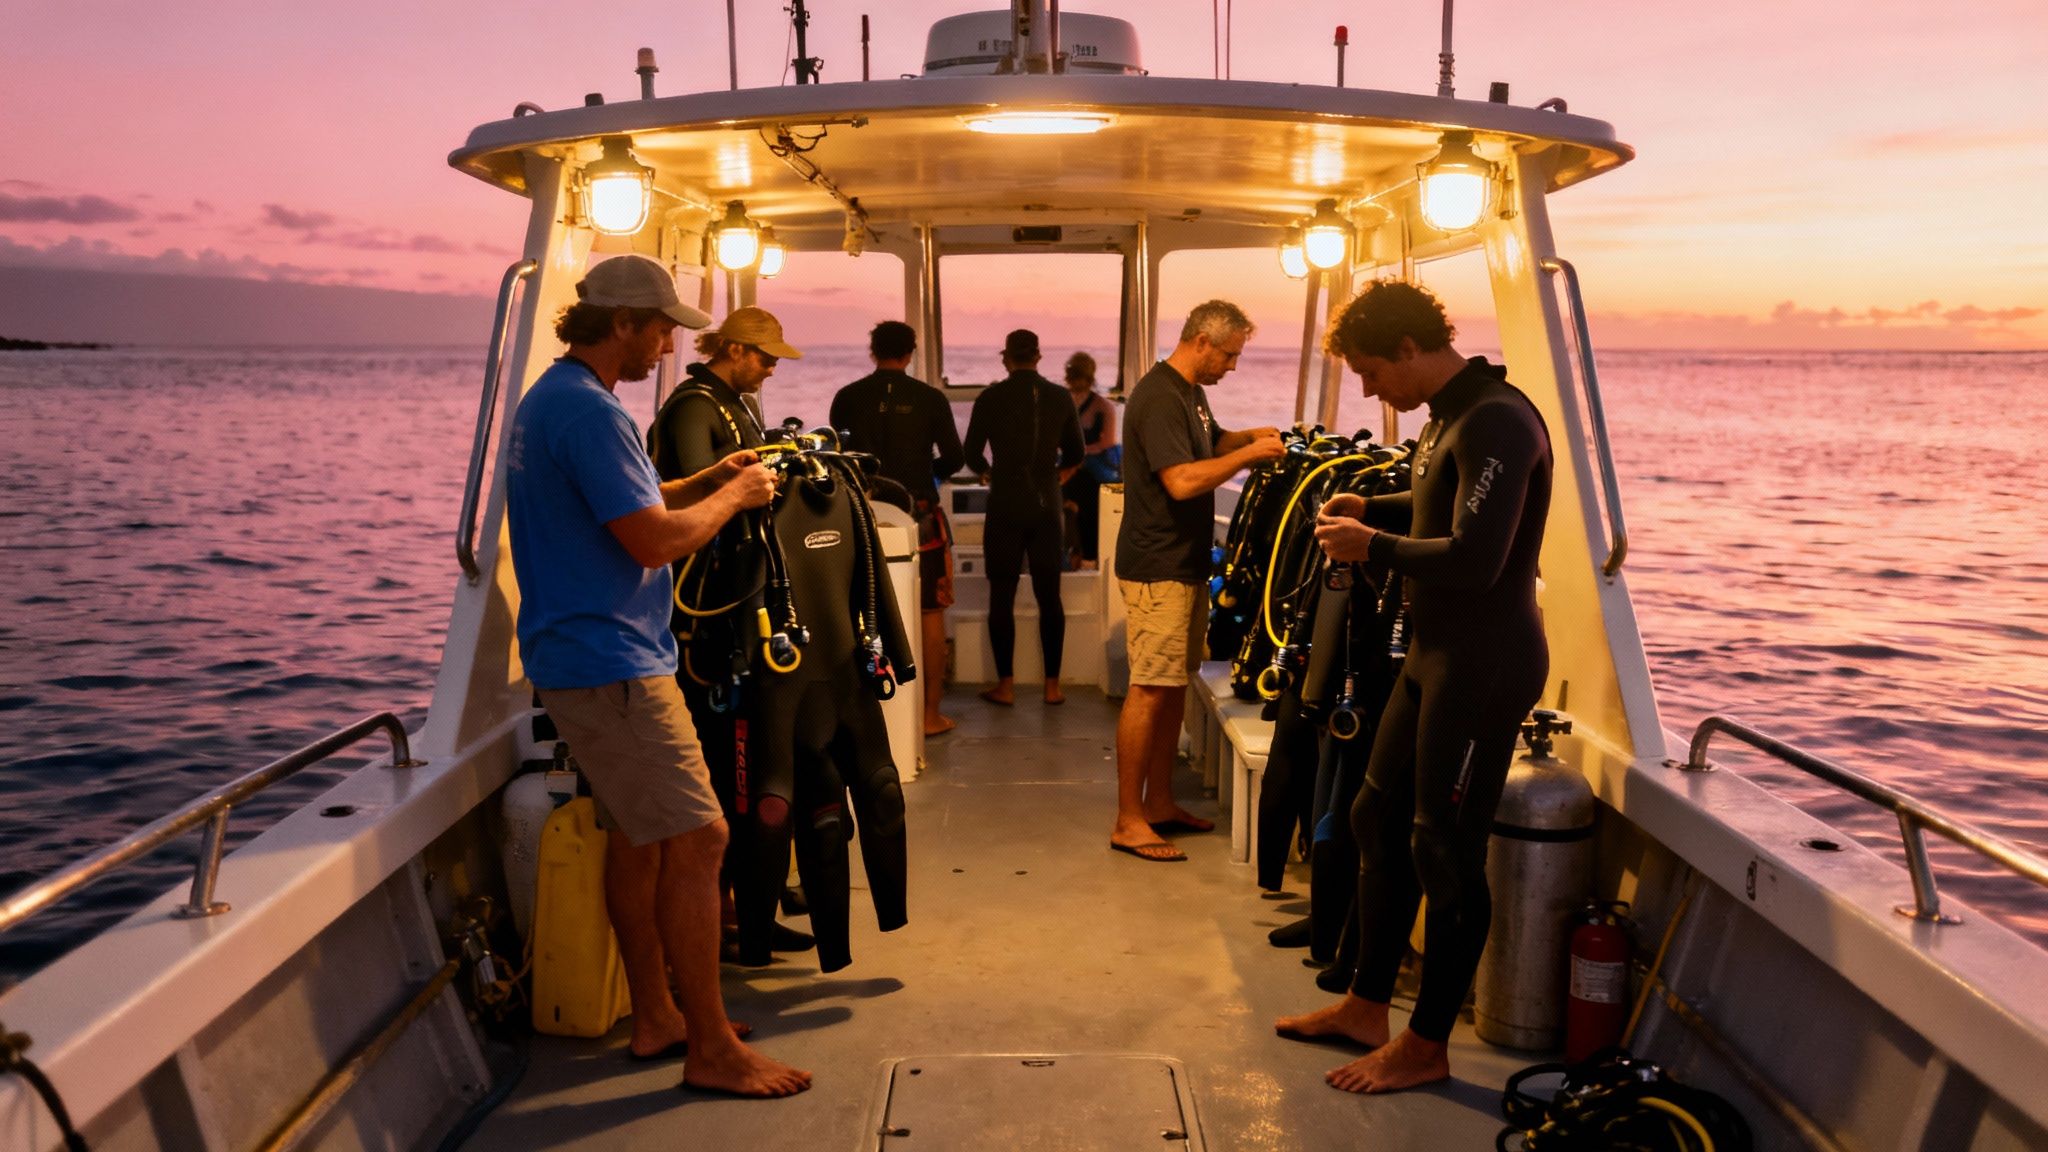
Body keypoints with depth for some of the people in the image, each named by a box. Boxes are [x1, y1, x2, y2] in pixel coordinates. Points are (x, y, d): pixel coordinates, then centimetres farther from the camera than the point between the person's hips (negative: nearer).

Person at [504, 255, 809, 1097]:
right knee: (695, 839, -8)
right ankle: (712, 1049, 1)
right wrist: (733, 497, -7)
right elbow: (653, 539, -23)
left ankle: (656, 1018, 26)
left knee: (637, 837, 15)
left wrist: (711, 478, 13)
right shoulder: (588, 411, -18)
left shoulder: (548, 399, 16)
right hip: (610, 664, -11)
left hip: (584, 657, 11)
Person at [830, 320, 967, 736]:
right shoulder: (929, 398, -4)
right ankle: (931, 712, 8)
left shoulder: (848, 398, 0)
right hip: (920, 514, -2)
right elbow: (954, 458, -2)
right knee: (930, 613, 7)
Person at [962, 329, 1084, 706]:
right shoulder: (1060, 397, 1)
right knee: (1049, 596, 8)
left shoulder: (991, 397, -6)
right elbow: (1074, 455, 9)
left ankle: (1005, 685, 6)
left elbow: (972, 454, -2)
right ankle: (1052, 684, 10)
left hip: (1005, 507, -2)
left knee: (1002, 596, 5)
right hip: (1047, 507, 2)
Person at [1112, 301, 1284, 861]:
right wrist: (1249, 454, -19)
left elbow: (1211, 442, 32)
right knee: (1149, 690, -8)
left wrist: (1253, 437, 12)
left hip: (1186, 564, 10)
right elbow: (1183, 480, -26)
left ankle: (1159, 803, 22)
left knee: (1174, 687, 13)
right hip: (1157, 568, -10)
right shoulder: (1159, 397, -17)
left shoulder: (1191, 393, 15)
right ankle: (1128, 822, -2)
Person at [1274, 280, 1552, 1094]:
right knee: (1379, 817, 17)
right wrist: (1371, 509, 11)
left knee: (1446, 850, 0)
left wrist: (1373, 548, -15)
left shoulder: (1495, 423, -21)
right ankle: (1366, 1005, 31)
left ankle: (1426, 1046, 16)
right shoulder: (1449, 415, 11)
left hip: (1485, 666, -10)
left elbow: (1473, 559, -29)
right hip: (1437, 655, 11)